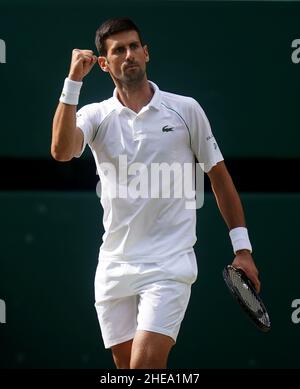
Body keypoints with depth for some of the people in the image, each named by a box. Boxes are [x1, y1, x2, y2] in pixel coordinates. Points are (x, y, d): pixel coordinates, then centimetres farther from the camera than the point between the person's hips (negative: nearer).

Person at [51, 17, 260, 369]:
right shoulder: (96, 115, 4)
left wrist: (242, 249, 5)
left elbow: (219, 176, 8)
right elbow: (61, 151, -17)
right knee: (126, 365, 9)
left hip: (170, 265, -3)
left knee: (144, 366, -18)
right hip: (114, 267, 3)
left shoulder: (185, 110, 2)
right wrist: (73, 81, -19)